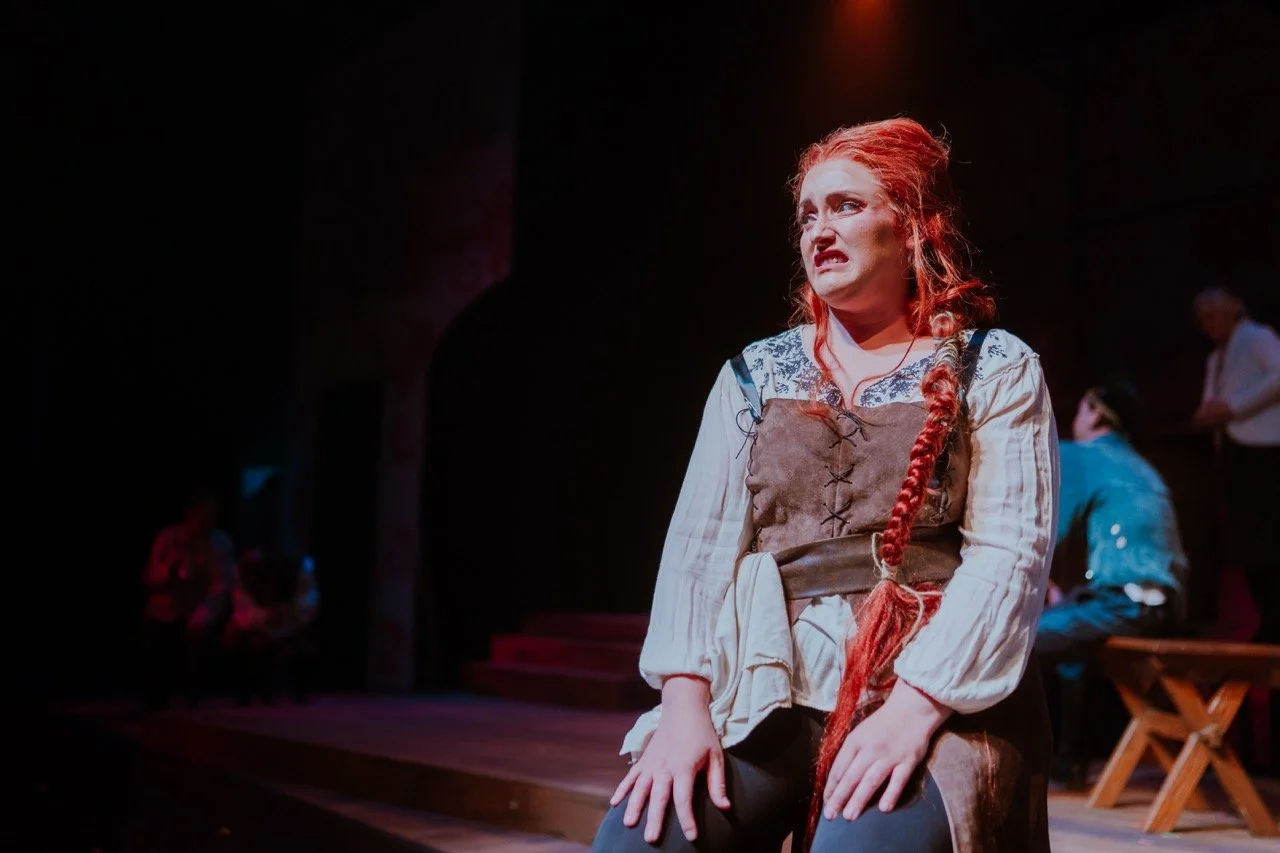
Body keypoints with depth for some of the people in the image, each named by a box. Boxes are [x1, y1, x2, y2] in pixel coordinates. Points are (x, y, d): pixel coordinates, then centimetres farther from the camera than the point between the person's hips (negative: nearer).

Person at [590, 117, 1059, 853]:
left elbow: (1009, 553, -6)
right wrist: (685, 697, -10)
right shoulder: (754, 374, 13)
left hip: (931, 689, -2)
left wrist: (914, 707, -19)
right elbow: (702, 544, 5)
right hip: (764, 684, 3)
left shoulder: (996, 369, 5)